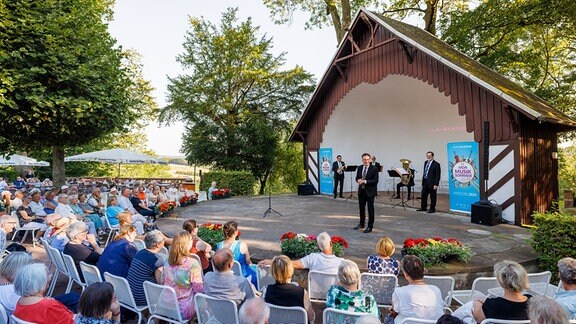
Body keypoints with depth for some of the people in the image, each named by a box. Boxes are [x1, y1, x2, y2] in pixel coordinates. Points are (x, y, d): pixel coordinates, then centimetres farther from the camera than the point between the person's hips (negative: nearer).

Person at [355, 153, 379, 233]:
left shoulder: (374, 168, -10)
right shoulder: (360, 168, 7)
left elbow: (375, 181, -16)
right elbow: (357, 178, 12)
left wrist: (365, 181, -25)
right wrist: (358, 180, -12)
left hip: (370, 191, -5)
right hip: (361, 191, 6)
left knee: (370, 209, 1)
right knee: (361, 207, 16)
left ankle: (370, 226, 11)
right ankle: (362, 224, 33)